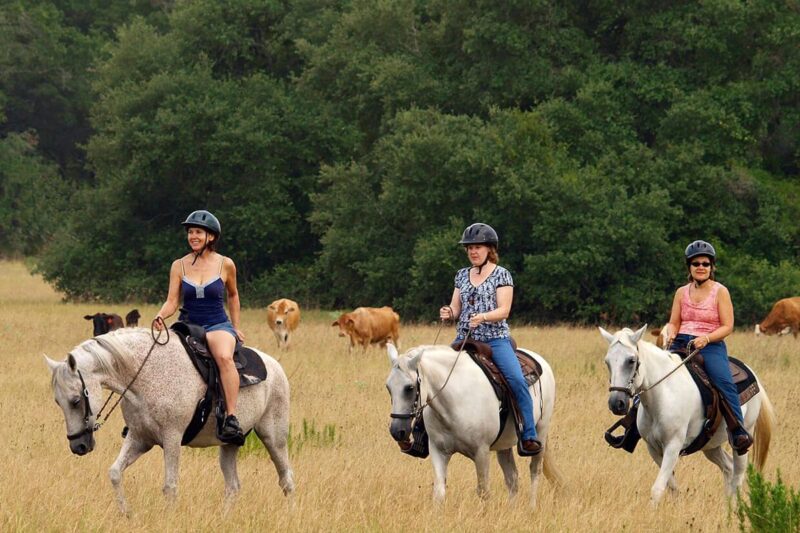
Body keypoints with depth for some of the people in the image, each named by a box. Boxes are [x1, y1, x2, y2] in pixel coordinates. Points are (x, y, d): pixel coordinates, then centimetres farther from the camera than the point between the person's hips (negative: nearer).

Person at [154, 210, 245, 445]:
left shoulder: (225, 265, 1)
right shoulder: (179, 266, 4)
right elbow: (172, 302, 0)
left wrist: (236, 328, 17)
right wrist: (161, 316, -21)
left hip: (218, 326, -4)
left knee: (224, 356, -36)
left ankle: (231, 419, -41)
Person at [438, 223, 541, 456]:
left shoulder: (501, 275, 0)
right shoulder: (462, 275, 14)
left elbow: (504, 310, -8)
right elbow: (456, 308, 14)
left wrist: (483, 317, -26)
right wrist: (448, 312, -10)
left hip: (495, 338, -5)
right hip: (465, 339, 5)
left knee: (517, 381, -23)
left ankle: (529, 436, -20)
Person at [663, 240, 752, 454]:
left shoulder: (720, 292, 3)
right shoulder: (682, 293, 14)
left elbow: (727, 326, -2)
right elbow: (674, 323, 14)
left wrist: (707, 338, -19)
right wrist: (670, 333, -10)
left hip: (711, 346, -4)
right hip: (680, 344, 4)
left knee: (723, 381, -30)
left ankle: (739, 434, -36)